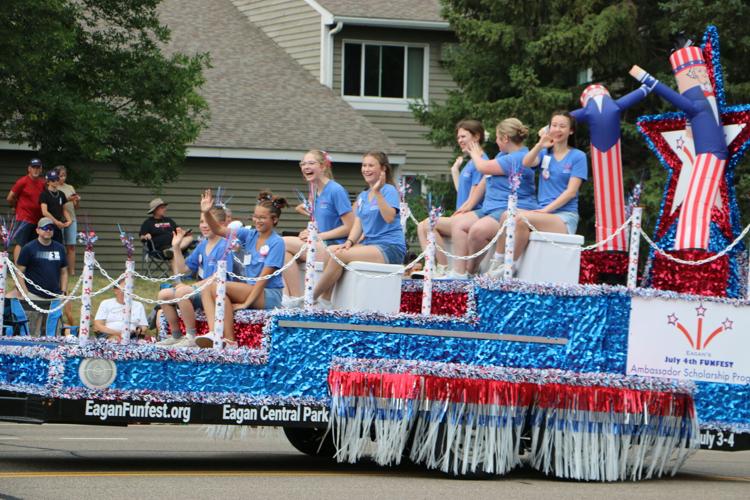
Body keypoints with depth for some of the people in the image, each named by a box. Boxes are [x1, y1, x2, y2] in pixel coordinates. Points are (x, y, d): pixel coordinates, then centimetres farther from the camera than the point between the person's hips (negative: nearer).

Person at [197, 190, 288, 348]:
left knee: (217, 287, -24)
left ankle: (229, 341, -25)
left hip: (269, 295, -7)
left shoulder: (277, 243, -9)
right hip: (250, 291, 7)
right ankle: (214, 333, -36)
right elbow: (219, 230, 8)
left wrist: (246, 303, -19)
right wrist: (206, 213, -11)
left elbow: (264, 277, -14)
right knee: (206, 290, -15)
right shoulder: (250, 235, 10)